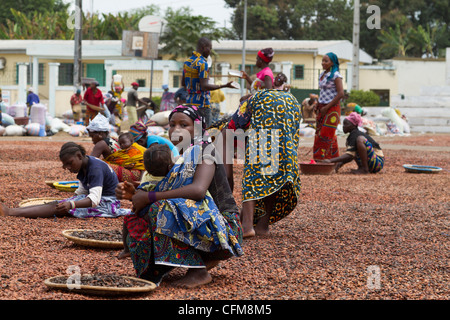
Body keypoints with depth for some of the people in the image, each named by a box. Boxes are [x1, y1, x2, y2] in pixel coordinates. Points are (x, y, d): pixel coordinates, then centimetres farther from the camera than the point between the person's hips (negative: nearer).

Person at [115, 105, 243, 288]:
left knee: (163, 209, -27)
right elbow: (159, 193, 7)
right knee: (139, 229, 0)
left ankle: (199, 271, -17)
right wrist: (133, 194, -14)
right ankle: (206, 259, 6)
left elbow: (198, 189, -29)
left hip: (223, 228, -8)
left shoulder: (204, 150, -11)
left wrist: (149, 197, -26)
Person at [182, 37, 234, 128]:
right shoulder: (202, 64, -15)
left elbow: (183, 82, 20)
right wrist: (225, 86, -20)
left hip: (189, 101, 8)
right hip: (202, 103, -8)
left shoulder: (187, 62, 12)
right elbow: (204, 86, -21)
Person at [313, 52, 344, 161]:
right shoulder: (323, 74, 13)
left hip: (332, 108, -8)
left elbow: (340, 94, -17)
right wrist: (318, 105, 9)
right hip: (322, 108, 8)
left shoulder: (335, 75, -11)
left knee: (326, 135, -8)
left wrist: (327, 107, -17)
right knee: (319, 134, 6)